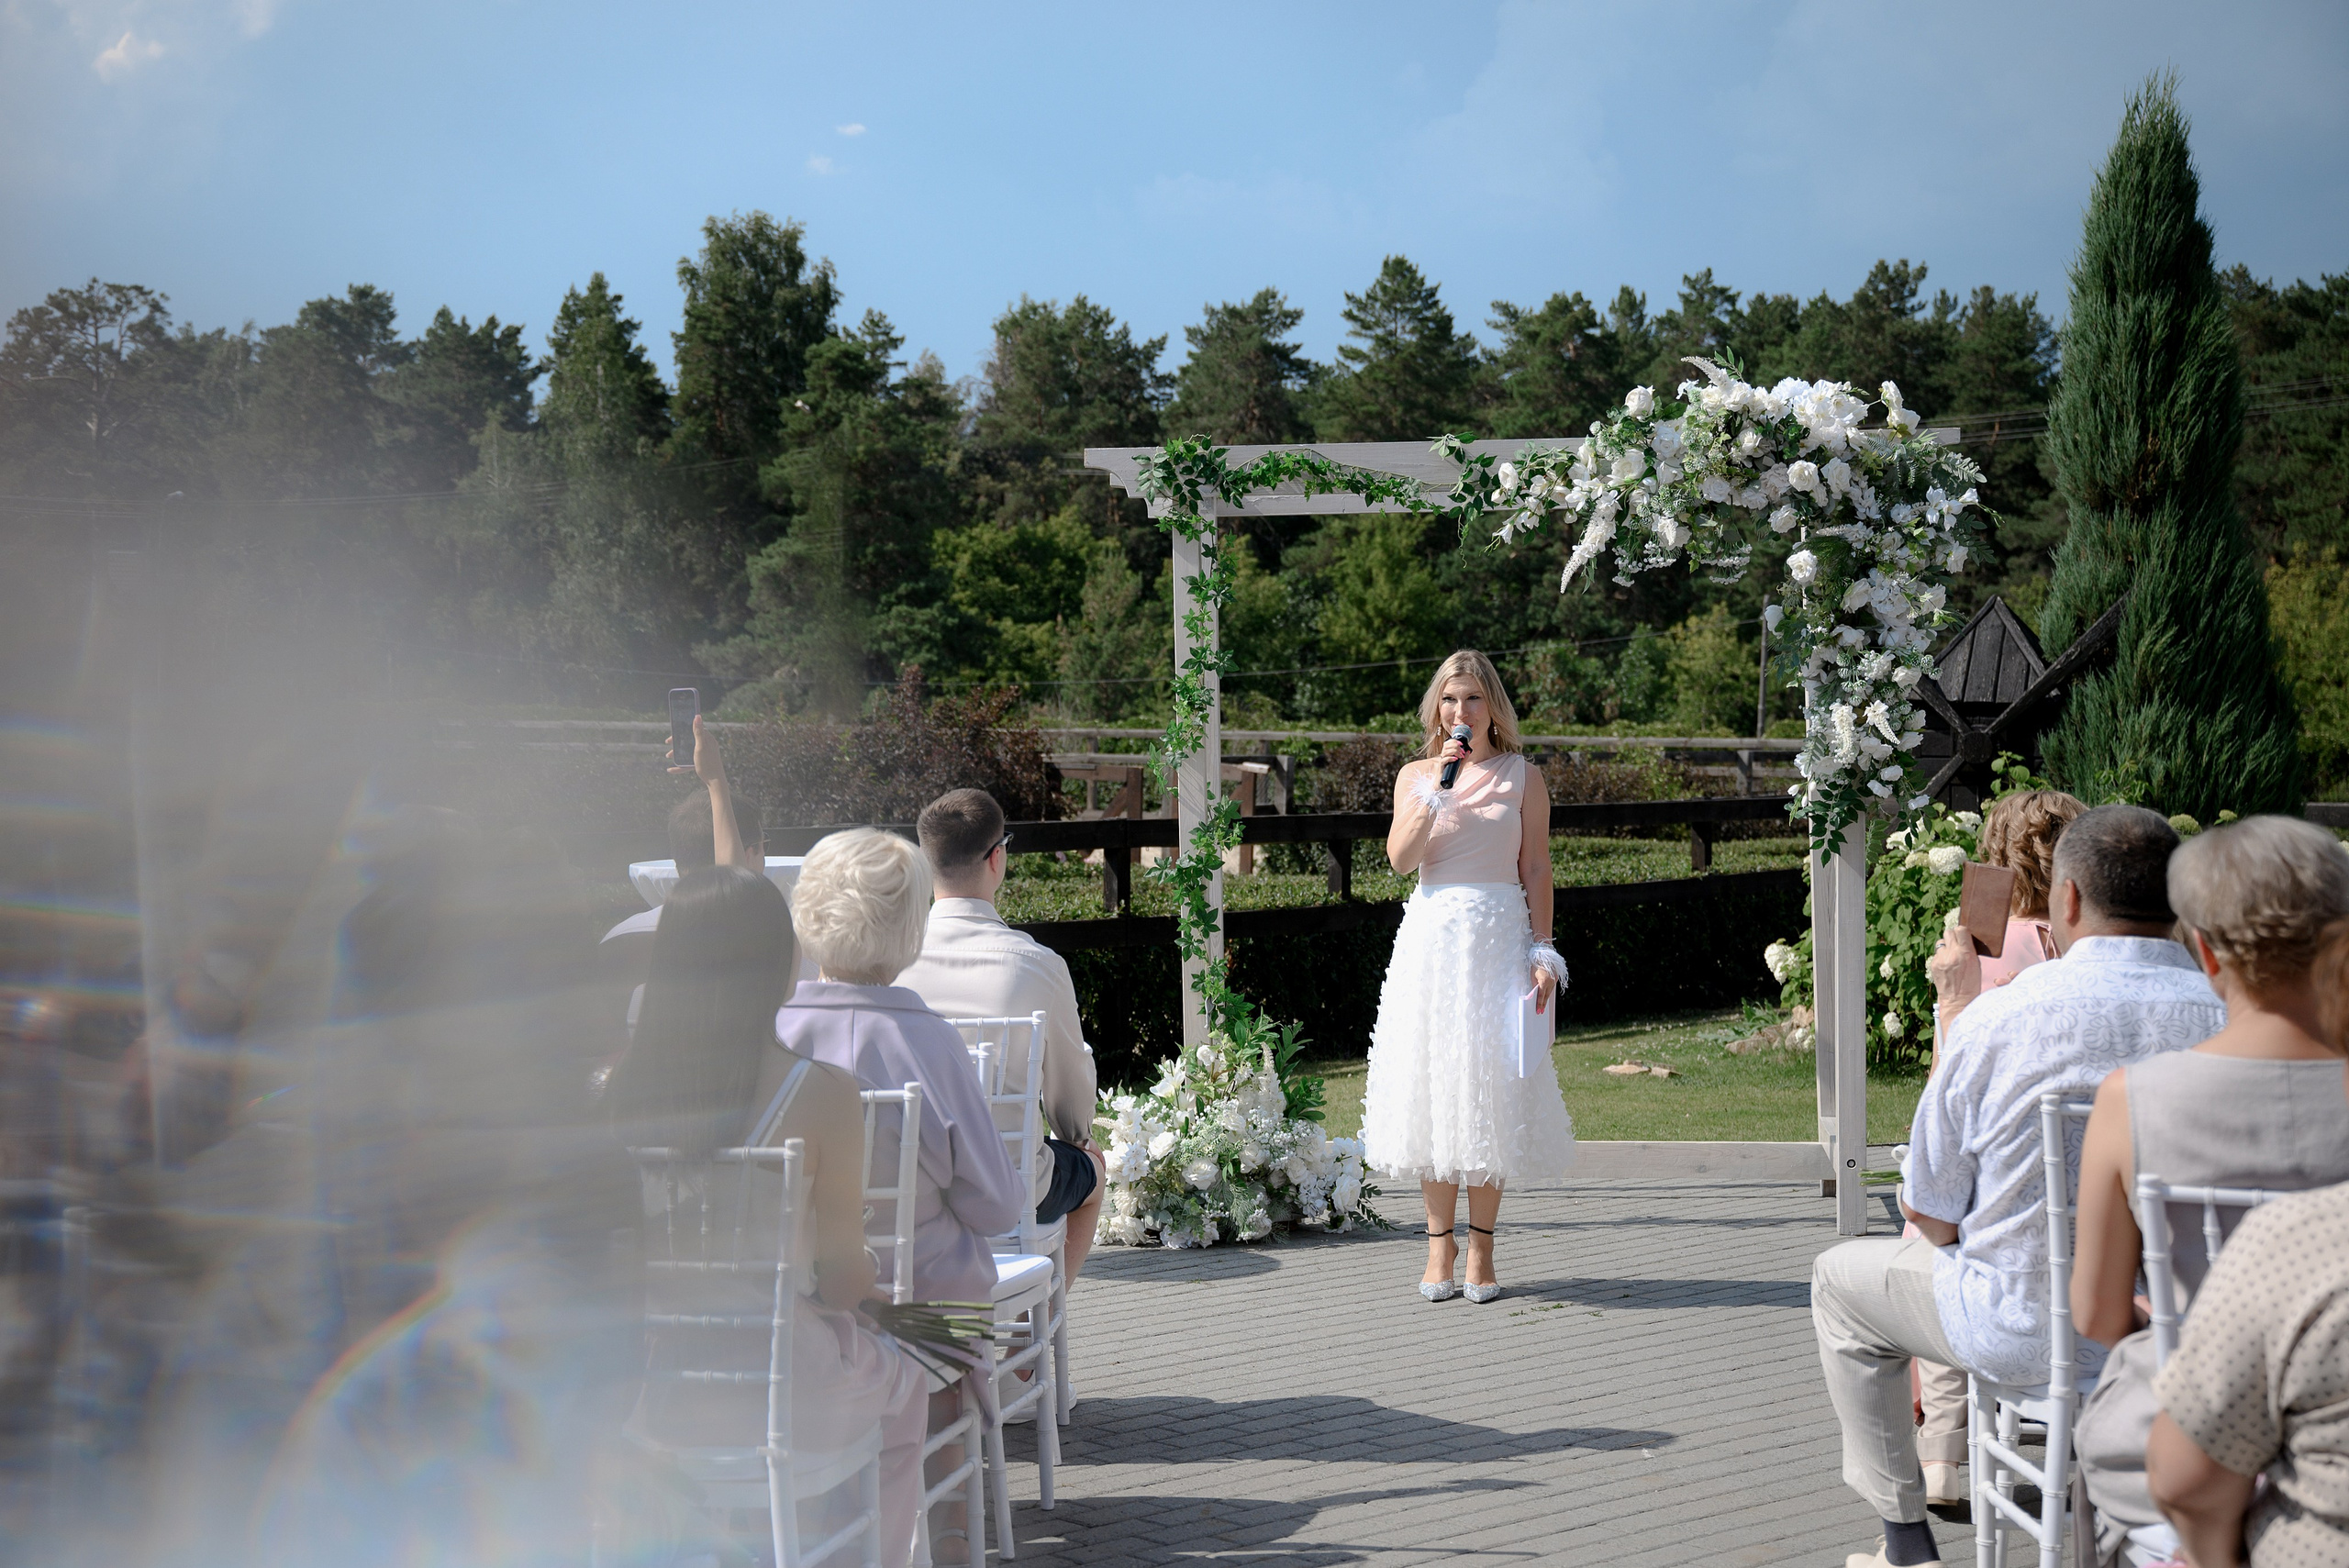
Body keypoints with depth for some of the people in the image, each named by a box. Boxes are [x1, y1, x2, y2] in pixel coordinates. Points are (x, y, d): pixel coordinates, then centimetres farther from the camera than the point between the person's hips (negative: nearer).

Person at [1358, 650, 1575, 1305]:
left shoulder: (1523, 778, 6)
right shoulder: (1415, 775, 9)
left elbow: (1536, 870, 3)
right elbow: (1399, 857, -5)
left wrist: (1542, 951, -5)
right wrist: (1438, 786, -13)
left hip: (1500, 937, -1)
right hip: (1431, 934, 2)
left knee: (1491, 1087, -2)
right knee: (1432, 1087, 1)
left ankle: (1482, 1248, 6)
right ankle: (1440, 1245, 8)